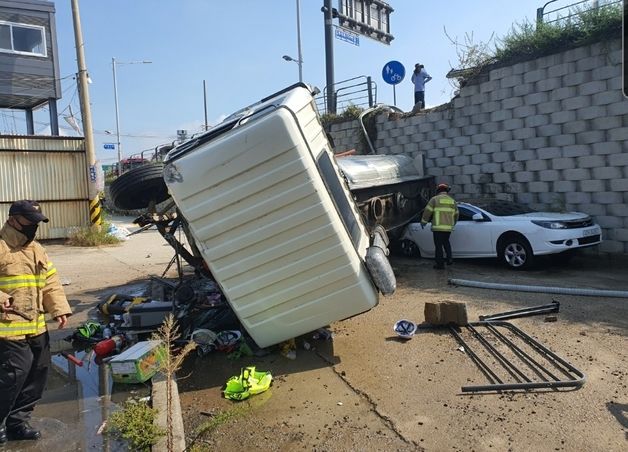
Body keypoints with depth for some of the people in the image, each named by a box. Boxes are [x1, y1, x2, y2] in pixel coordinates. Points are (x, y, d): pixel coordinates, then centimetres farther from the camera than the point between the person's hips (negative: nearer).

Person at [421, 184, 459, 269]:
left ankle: (440, 264, 6)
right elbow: (456, 214, 19)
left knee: (438, 245, 2)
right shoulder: (452, 201, 12)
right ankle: (449, 258, 12)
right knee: (446, 242, 25)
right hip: (448, 227, 5)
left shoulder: (435, 199, -2)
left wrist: (423, 222, 5)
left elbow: (427, 212, -6)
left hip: (438, 227, -5)